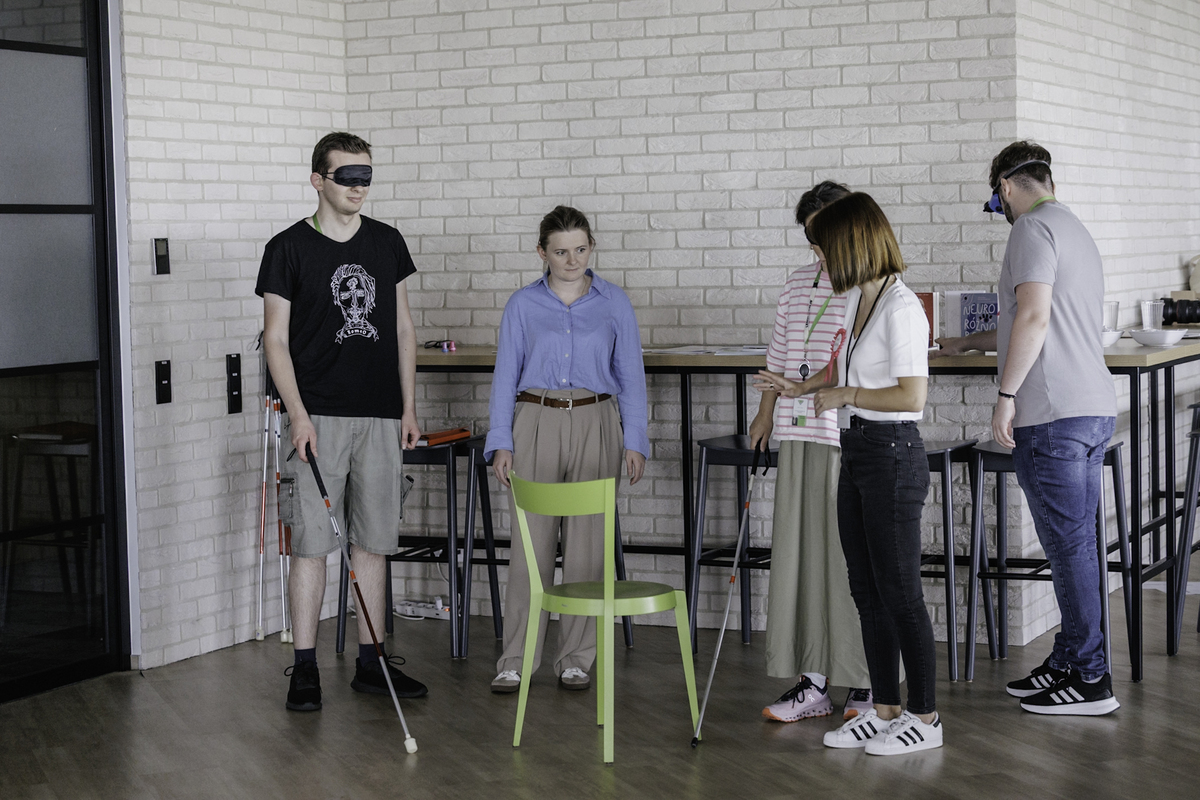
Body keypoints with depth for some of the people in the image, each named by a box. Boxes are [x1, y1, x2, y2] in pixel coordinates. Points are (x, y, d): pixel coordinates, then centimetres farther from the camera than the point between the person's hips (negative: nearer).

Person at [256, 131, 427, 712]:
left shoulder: (387, 243, 10)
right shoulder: (289, 249, -2)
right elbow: (276, 339, -3)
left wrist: (409, 407, 8)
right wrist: (298, 414, -12)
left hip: (380, 417, 4)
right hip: (319, 417, -4)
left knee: (372, 543, 8)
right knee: (311, 544, -4)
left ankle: (369, 664, 16)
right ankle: (304, 668, 3)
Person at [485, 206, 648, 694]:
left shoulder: (614, 303, 6)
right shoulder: (523, 305, 5)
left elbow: (630, 375, 7)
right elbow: (506, 374, 6)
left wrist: (634, 442, 1)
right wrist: (501, 443, -1)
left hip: (595, 423, 1)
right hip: (536, 422, -1)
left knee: (587, 542, 2)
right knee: (531, 540, -3)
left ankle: (575, 659, 12)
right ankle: (514, 662, 3)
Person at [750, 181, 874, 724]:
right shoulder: (798, 283, 16)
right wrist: (766, 413, 19)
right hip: (797, 435, 6)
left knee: (853, 556, -2)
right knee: (799, 554, 6)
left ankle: (866, 681, 10)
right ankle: (814, 680, 12)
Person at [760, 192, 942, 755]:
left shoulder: (901, 308, -18)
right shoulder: (858, 300, 10)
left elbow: (912, 396, -23)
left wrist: (845, 395, -14)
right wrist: (803, 388, 29)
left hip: (891, 455, -9)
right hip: (856, 454, 9)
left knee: (899, 591, -2)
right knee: (866, 589, 12)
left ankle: (924, 718, 9)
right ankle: (885, 710, 20)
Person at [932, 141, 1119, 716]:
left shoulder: (1033, 229, -7)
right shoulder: (1076, 231, 24)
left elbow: (1034, 317, -20)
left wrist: (1006, 395, -17)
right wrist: (965, 345, 43)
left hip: (1054, 416, -10)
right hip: (1095, 409, 10)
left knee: (1068, 546, -6)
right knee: (1076, 545, 13)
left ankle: (1090, 680, -2)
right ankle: (1068, 661, 19)